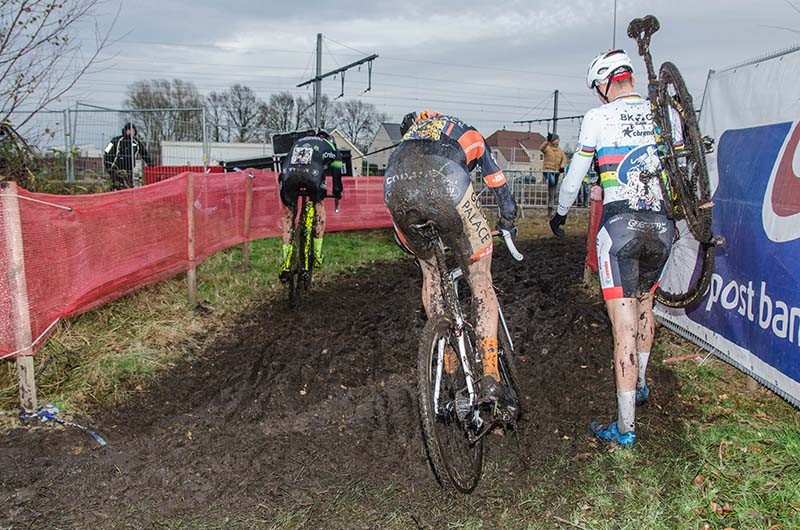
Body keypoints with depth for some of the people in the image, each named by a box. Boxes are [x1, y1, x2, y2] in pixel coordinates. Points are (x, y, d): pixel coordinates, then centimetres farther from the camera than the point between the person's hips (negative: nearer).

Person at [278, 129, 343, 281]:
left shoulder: (298, 142, 41)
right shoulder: (330, 146, 31)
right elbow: (336, 173, 31)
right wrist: (337, 192, 46)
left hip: (288, 176, 3)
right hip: (311, 175, -3)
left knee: (288, 216, 16)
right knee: (318, 208, 23)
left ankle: (285, 263, 11)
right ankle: (317, 254, 18)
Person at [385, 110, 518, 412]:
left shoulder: (410, 134, 45)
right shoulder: (472, 137, 39)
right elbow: (498, 183, 45)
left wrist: (402, 237, 55)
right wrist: (508, 222, 63)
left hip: (395, 186, 4)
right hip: (445, 185, -3)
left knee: (430, 270, 27)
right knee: (481, 283, 10)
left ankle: (447, 361, 29)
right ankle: (490, 381, 3)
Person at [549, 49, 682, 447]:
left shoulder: (598, 117, -3)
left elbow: (575, 174, 5)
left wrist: (560, 213, 21)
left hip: (619, 225, -5)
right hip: (661, 226, 5)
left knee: (624, 327, -3)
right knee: (644, 301, 27)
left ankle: (625, 428, 2)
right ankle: (640, 385, 45)